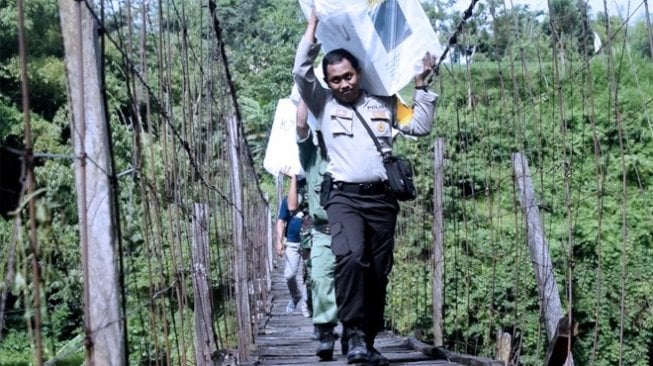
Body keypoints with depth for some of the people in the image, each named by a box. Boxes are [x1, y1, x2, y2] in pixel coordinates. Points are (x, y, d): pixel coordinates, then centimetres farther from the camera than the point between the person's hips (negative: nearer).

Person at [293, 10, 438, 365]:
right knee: (350, 257, -29)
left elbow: (420, 126, 15)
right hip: (343, 197, -3)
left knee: (378, 273, 4)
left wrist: (421, 86, 11)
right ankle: (353, 334, -22)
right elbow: (301, 72, 1)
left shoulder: (383, 104, 16)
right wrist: (313, 25, 7)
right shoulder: (323, 104, 11)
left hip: (381, 198, 3)